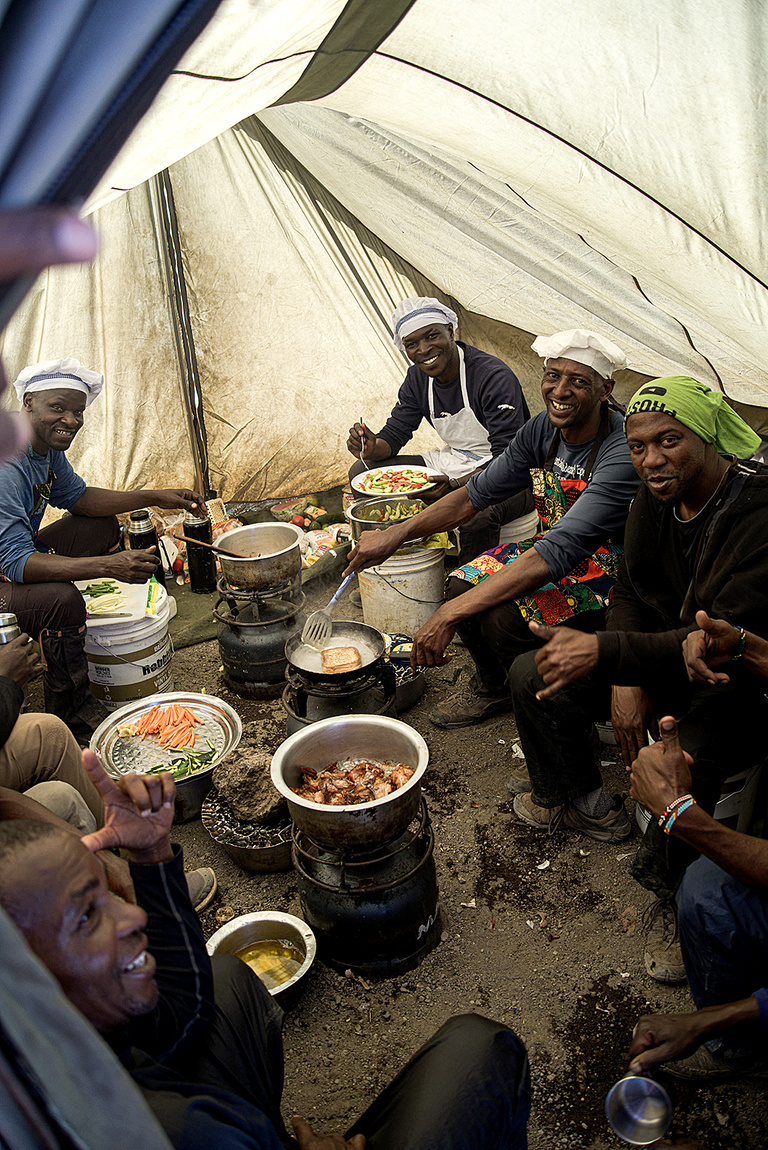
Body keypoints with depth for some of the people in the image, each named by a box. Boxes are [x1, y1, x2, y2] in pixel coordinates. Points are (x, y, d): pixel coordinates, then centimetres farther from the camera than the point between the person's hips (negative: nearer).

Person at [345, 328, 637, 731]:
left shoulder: (624, 453, -30)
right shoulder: (542, 429, -6)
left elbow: (558, 552, -38)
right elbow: (477, 493, 4)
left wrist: (451, 615, -41)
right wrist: (396, 534, -7)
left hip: (611, 564, -7)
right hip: (556, 545, 7)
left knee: (503, 618, -28)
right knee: (463, 585, -13)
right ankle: (491, 688, 16)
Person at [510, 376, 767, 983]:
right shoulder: (656, 496, -6)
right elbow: (632, 590, 3)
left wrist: (605, 652, -45)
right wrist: (626, 681, -12)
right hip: (665, 651, 7)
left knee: (689, 758, -37)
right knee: (534, 677, -1)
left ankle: (675, 896, -5)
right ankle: (588, 805, 23)